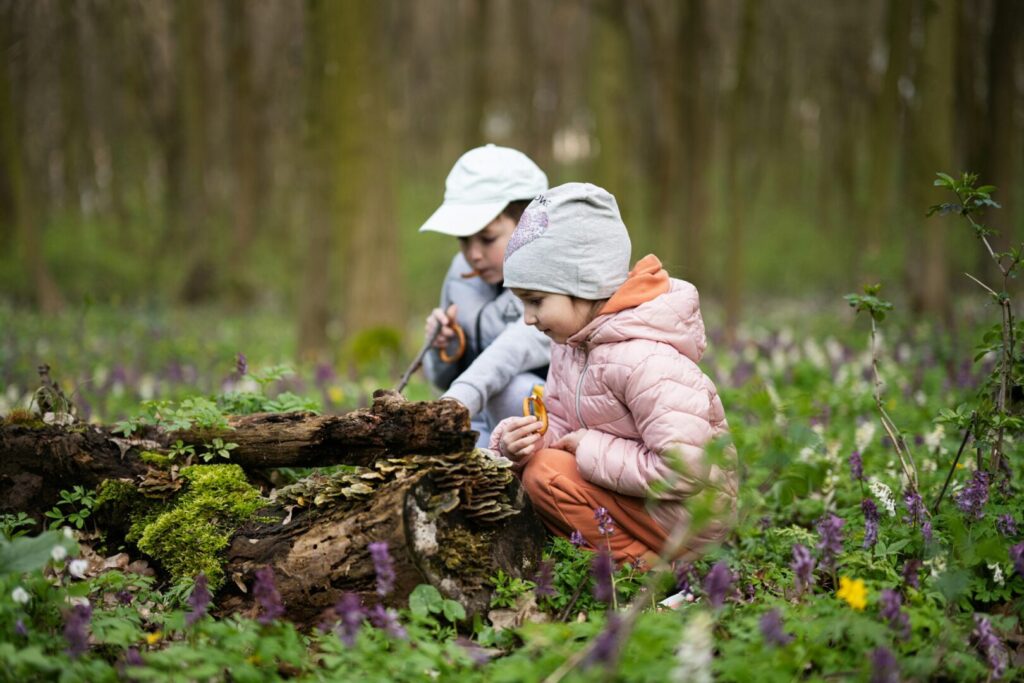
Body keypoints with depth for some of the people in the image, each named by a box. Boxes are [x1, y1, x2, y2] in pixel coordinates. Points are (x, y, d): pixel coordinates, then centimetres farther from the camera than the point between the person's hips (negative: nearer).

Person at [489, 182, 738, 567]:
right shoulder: (574, 339, 2)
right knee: (527, 463, 2)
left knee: (547, 475, -20)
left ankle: (642, 565, -9)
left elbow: (683, 466, -32)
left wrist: (592, 450, -21)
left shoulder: (642, 360, -27)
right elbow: (558, 420, 7)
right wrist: (521, 439, -16)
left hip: (690, 514, -9)